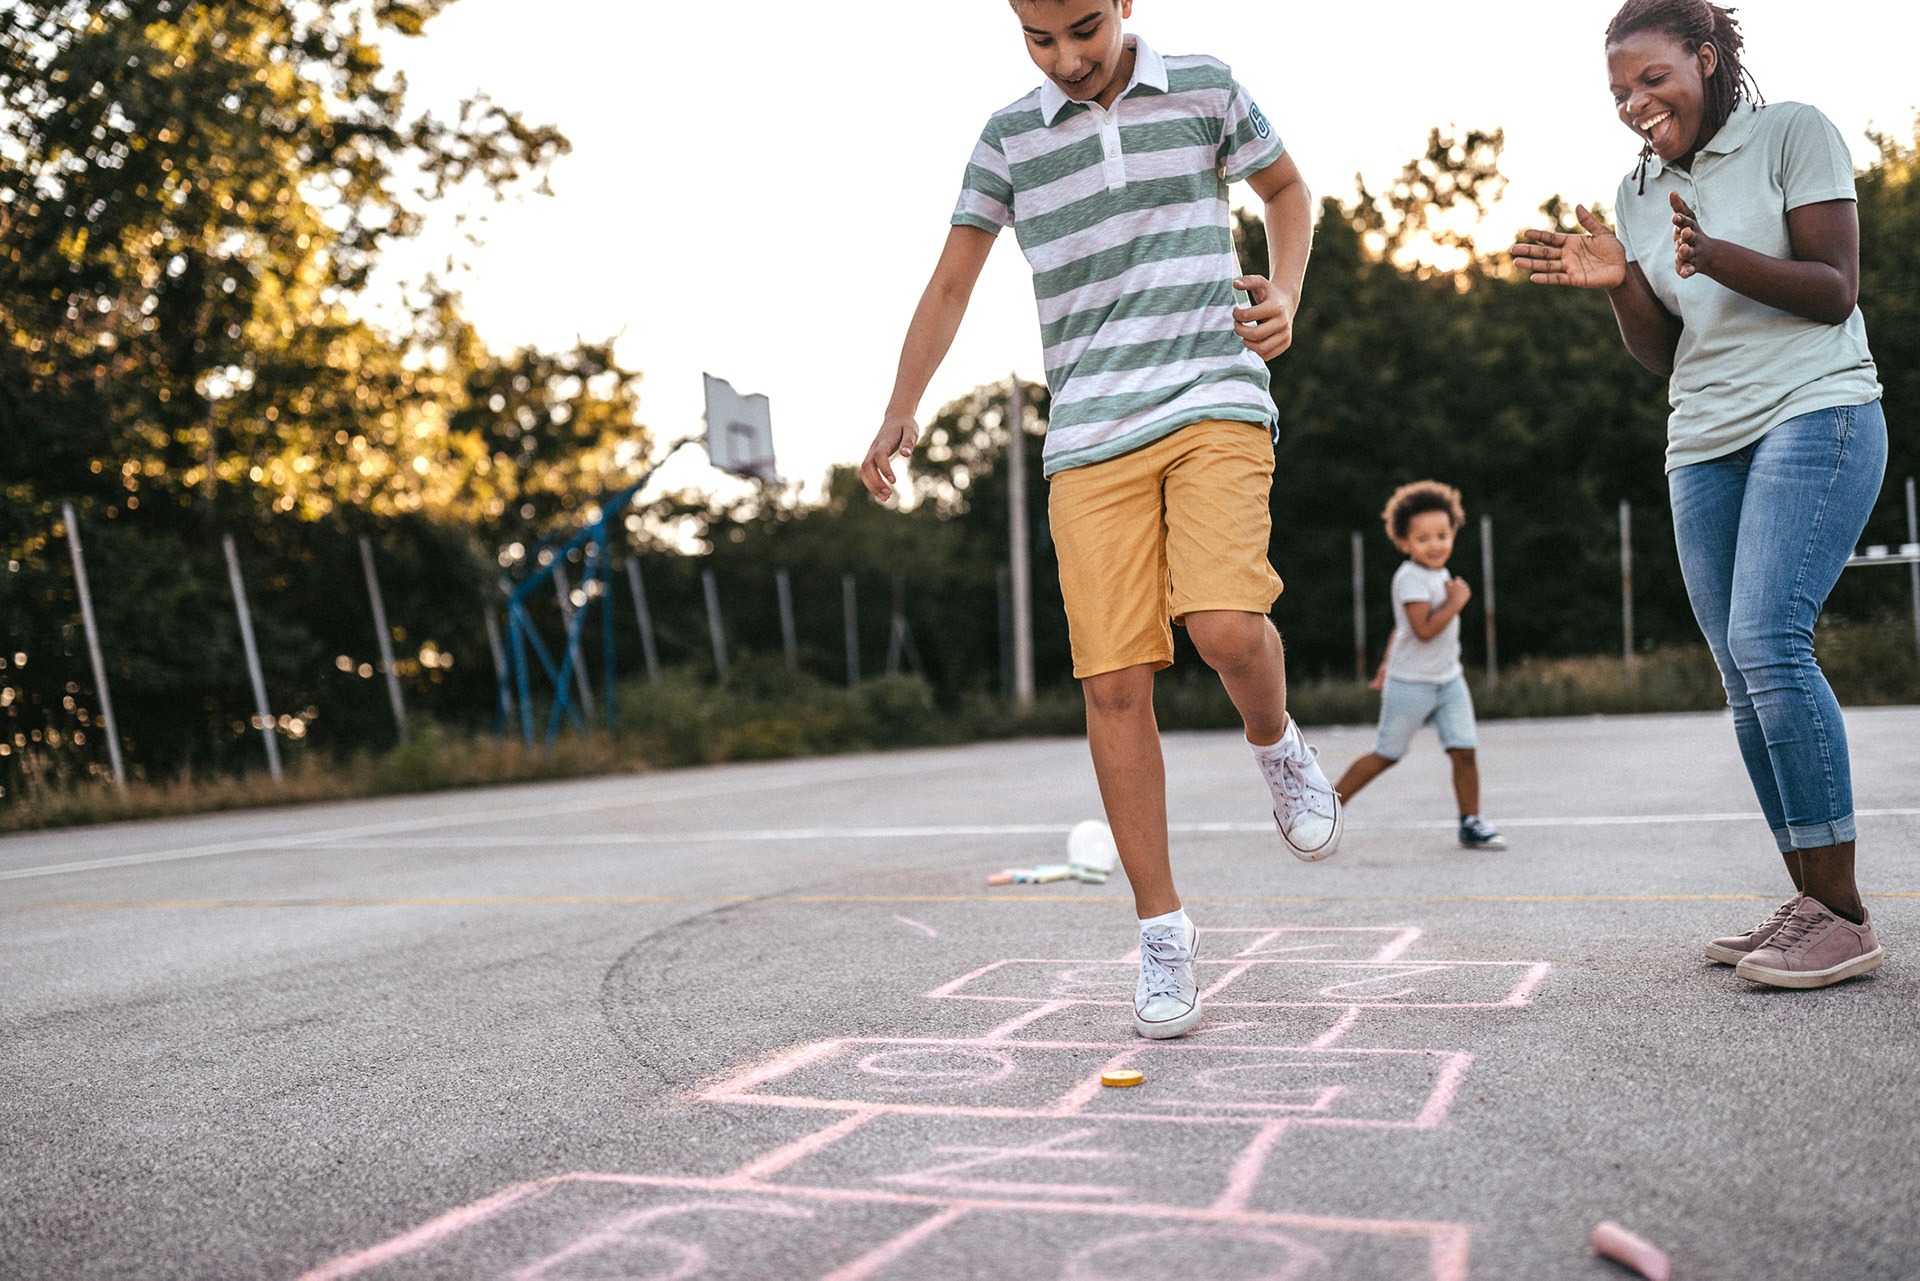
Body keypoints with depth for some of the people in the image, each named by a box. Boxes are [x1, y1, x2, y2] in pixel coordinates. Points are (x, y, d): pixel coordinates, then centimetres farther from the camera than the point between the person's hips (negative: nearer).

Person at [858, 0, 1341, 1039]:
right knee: (1114, 681, -7)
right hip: (1090, 435, 1)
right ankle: (1163, 934, 5)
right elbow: (952, 281, 17)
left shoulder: (1203, 89, 9)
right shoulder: (1008, 138, 11)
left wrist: (1286, 297, 4)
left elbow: (1286, 188, 23)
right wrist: (901, 411, 7)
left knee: (1225, 623, -25)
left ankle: (1275, 744, 12)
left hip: (1215, 400, -1)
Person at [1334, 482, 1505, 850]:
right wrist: (1456, 601, -18)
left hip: (1449, 681, 7)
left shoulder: (1439, 575, 11)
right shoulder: (1411, 578, -17)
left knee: (1464, 750, -2)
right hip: (1411, 685, -7)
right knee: (1385, 755, 2)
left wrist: (1387, 663, 24)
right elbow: (1424, 629, -28)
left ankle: (1471, 823, 11)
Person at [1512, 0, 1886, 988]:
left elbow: (1835, 290, -8)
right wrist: (1618, 281, -4)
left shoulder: (1794, 134, 1)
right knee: (1746, 681, 1)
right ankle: (1810, 906, 8)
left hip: (1814, 414, -6)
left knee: (1767, 642, -21)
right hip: (1704, 445, 6)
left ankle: (1843, 915, -14)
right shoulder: (1639, 192, 15)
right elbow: (1662, 355, 14)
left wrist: (1715, 257, -22)